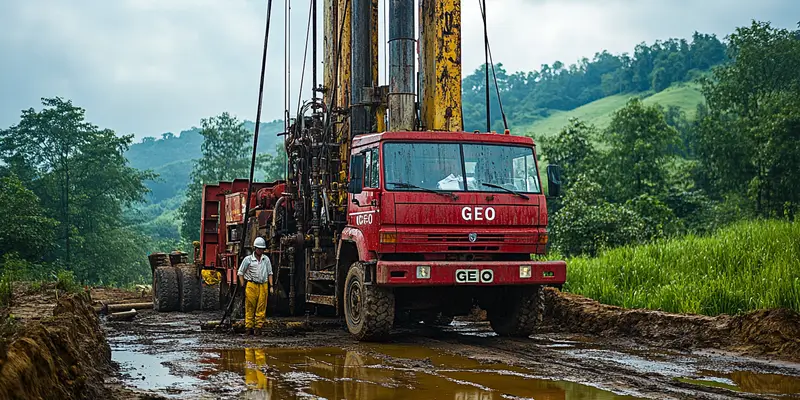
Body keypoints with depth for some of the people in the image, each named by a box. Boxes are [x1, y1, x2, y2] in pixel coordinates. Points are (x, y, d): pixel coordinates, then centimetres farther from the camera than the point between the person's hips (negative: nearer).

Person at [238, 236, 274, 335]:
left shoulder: (266, 259, 13)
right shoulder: (248, 259, 2)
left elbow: (270, 273, 18)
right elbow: (240, 273, 6)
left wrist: (271, 286, 10)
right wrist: (243, 286, -1)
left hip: (263, 286, 3)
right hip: (251, 285, -3)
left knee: (261, 308, -1)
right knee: (250, 308, -2)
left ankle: (258, 328, 3)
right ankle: (249, 328, 1)